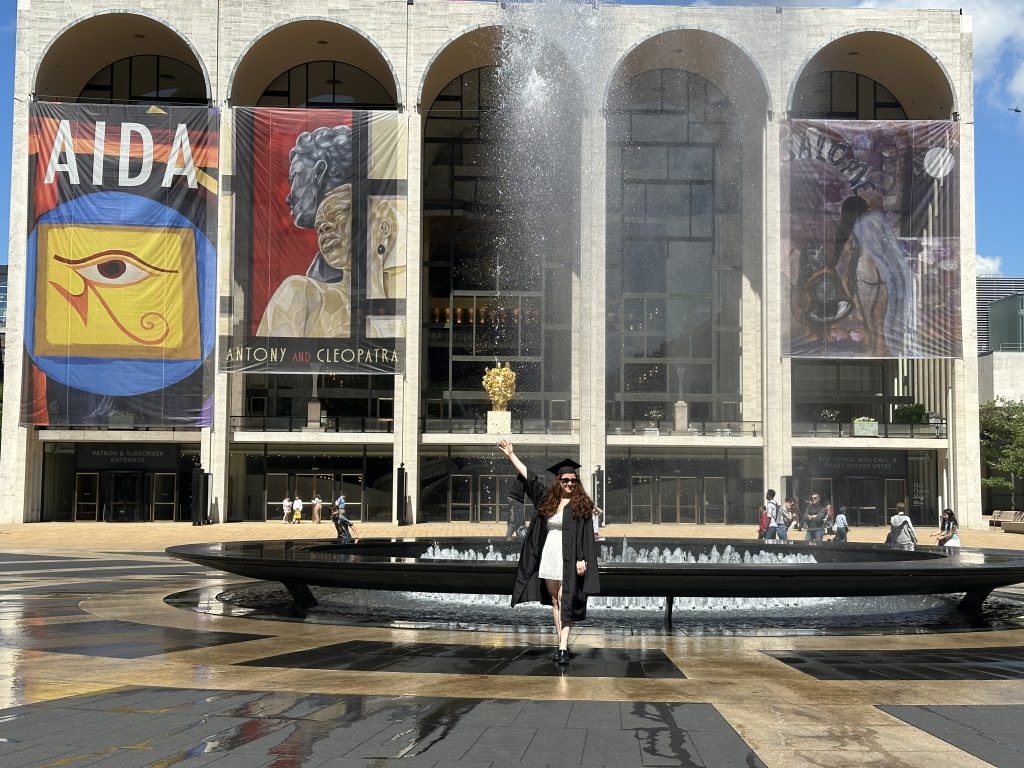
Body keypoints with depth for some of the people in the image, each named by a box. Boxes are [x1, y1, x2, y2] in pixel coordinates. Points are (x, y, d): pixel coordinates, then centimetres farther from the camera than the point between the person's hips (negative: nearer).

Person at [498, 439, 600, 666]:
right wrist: (511, 455, 13)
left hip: (568, 560, -5)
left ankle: (564, 648, -12)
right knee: (554, 601, 10)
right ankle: (562, 642, 18)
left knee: (565, 602, -9)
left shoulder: (581, 505, -4)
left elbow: (587, 535, -8)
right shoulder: (548, 499, 9)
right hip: (548, 557, 5)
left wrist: (582, 559, -16)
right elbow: (529, 477, 13)